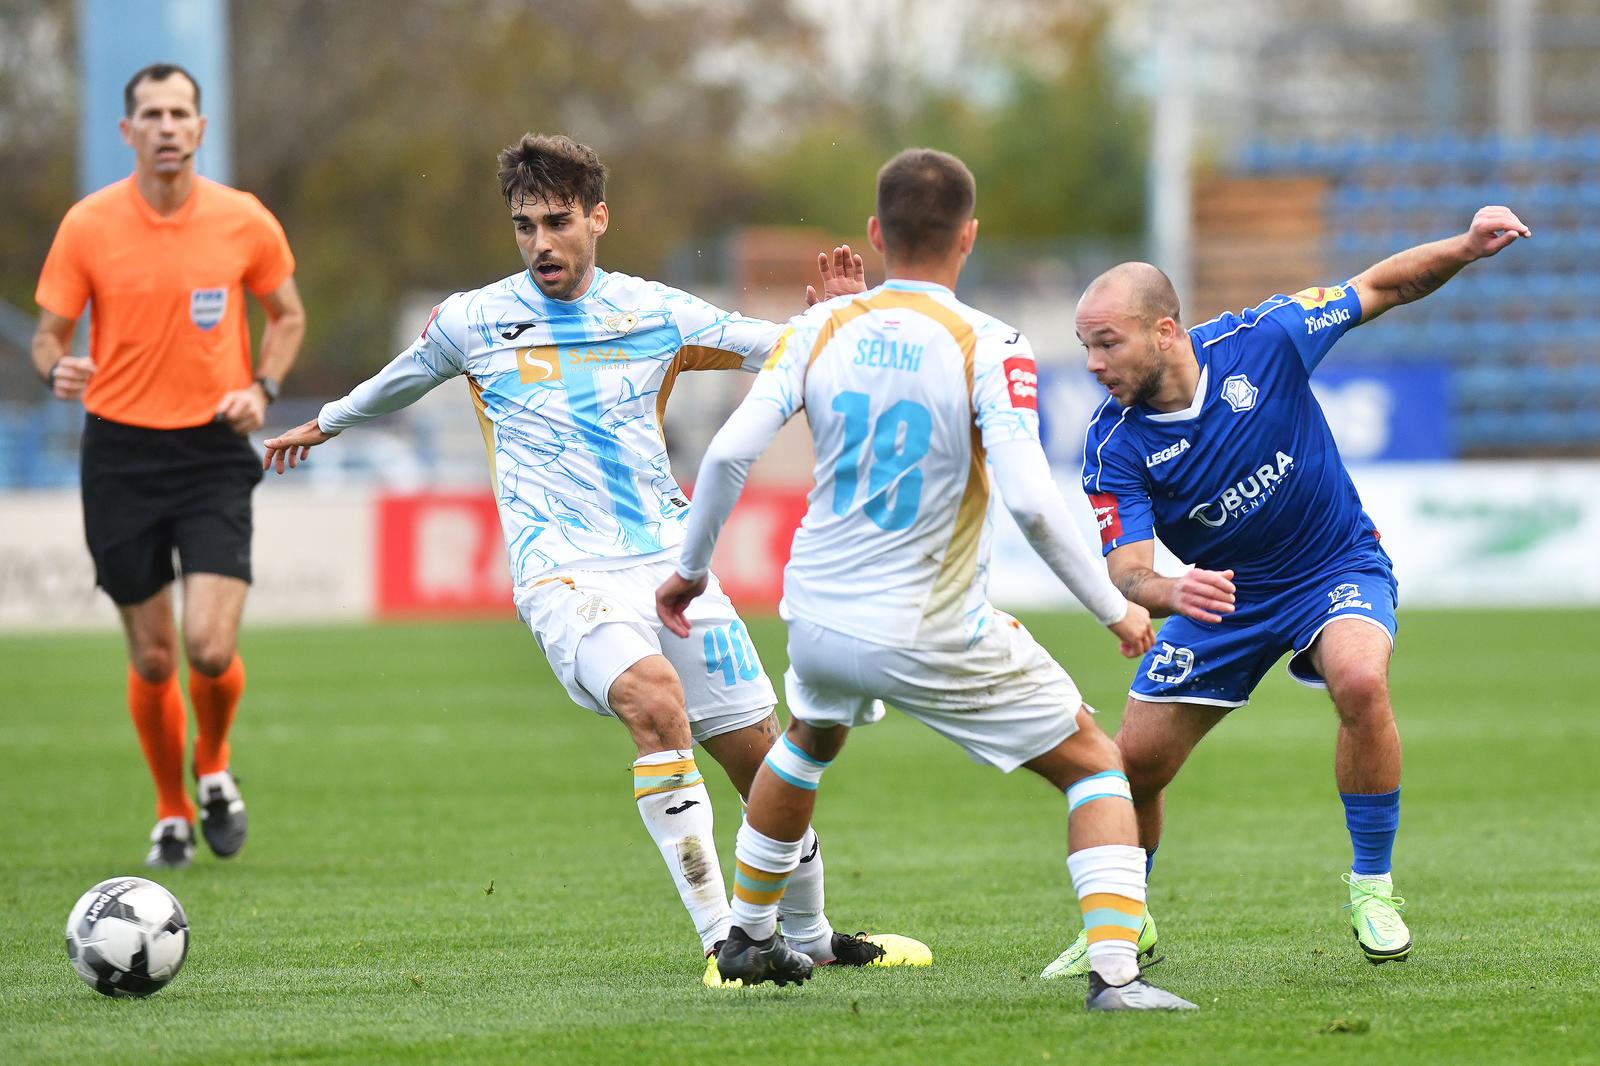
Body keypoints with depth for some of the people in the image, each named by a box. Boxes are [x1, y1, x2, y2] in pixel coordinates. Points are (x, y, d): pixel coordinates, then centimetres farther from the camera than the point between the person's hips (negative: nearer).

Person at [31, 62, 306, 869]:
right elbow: (49, 331, 2)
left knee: (210, 647, -13)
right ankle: (171, 812, 27)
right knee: (152, 659, 5)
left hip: (214, 452, 0)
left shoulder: (245, 222, -2)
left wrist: (260, 388, -4)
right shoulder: (88, 225, -5)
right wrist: (58, 369, -21)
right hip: (121, 453, 0)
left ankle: (214, 770, 19)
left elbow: (286, 315, 13)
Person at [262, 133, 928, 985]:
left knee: (760, 756, 6)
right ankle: (720, 938, -29)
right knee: (655, 699, -32)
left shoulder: (654, 313, 7)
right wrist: (325, 424, 40)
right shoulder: (472, 321, 4)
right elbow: (402, 379, 25)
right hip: (565, 571, -3)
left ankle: (811, 938, 30)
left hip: (670, 562, 3)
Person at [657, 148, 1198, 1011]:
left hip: (819, 618, 5)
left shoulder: (821, 329, -4)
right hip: (934, 640, -5)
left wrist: (691, 567, 8)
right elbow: (1030, 501, -24)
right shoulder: (989, 348, -16)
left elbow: (728, 454, -8)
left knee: (809, 739, 37)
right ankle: (1115, 973, -9)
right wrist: (1114, 609, -12)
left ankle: (747, 938, 48)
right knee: (1095, 766, 8)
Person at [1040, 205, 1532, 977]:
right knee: (1134, 761, -1)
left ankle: (1372, 885, -14)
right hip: (1222, 595, 2)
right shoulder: (1114, 448, -19)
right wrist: (1171, 593, -50)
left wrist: (1466, 247, -23)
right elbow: (1126, 571, -26)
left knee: (1360, 681, -33)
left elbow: (1381, 287, -7)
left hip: (1338, 566, -2)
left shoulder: (1259, 341, -21)